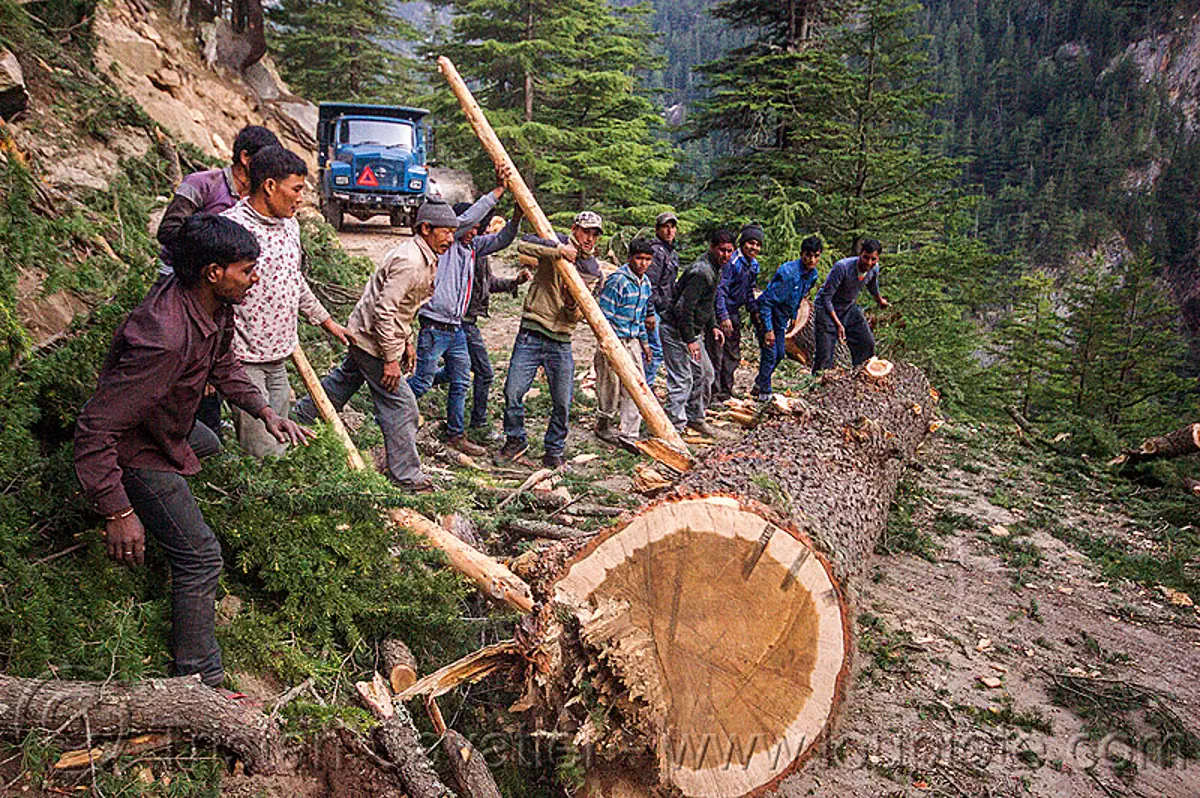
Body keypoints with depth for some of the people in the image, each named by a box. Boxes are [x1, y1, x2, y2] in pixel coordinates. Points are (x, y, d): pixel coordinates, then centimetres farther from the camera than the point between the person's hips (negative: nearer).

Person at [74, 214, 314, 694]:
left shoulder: (214, 305, -11)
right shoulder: (163, 337, -40)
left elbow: (224, 365, 9)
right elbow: (95, 431, -37)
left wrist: (264, 411, -4)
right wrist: (117, 513, -36)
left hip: (174, 429, 10)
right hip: (137, 452, -10)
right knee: (200, 557, -11)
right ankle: (201, 686, 1)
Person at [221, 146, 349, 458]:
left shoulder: (290, 225, 10)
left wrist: (327, 321, 30)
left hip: (279, 358, 8)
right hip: (243, 361, -8)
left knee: (280, 443, 12)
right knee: (264, 456, -6)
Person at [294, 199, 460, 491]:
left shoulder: (424, 258, 9)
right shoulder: (409, 261, -25)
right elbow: (385, 311, -27)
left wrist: (407, 341, 15)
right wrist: (391, 359, -24)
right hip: (373, 340, -10)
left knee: (342, 382, 26)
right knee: (401, 407, -6)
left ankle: (297, 419, 45)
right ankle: (407, 476, 3)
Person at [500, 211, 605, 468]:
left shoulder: (594, 271, 9)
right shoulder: (555, 245, 2)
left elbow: (577, 316, 4)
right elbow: (525, 244, -20)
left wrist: (572, 305, -18)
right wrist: (559, 249, -23)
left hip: (561, 342, 2)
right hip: (531, 334, -2)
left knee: (563, 403, 2)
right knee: (513, 391, -5)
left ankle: (554, 451, 20)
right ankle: (515, 440, 18)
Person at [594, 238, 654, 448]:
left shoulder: (645, 282, 9)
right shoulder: (617, 280, -17)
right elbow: (604, 316, -17)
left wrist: (644, 342, 20)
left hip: (633, 342, 7)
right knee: (612, 390, 1)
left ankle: (628, 435, 10)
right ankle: (603, 427, 23)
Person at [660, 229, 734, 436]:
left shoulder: (715, 270, 10)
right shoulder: (701, 272, -23)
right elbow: (683, 308, -27)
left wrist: (712, 326, 16)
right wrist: (689, 340, -24)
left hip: (692, 331, 11)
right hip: (676, 332, -11)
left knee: (704, 373, 19)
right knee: (682, 380, -10)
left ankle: (694, 417, 33)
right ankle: (674, 426, -3)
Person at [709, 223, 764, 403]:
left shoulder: (753, 265, 9)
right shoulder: (731, 261, -19)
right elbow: (720, 289, -22)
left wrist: (754, 311, 13)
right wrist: (723, 316, -26)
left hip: (733, 312, 9)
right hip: (718, 312, -9)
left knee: (733, 355, 14)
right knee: (716, 356, -6)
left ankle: (726, 393, 25)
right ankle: (713, 395, 1)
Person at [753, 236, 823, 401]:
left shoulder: (813, 274, -5)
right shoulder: (787, 272, -30)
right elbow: (766, 301, -28)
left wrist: (792, 317, 19)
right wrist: (768, 329, -28)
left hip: (781, 318, 8)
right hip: (767, 315, -8)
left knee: (779, 354, 14)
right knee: (770, 354, -8)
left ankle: (759, 384, 34)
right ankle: (764, 393, 6)